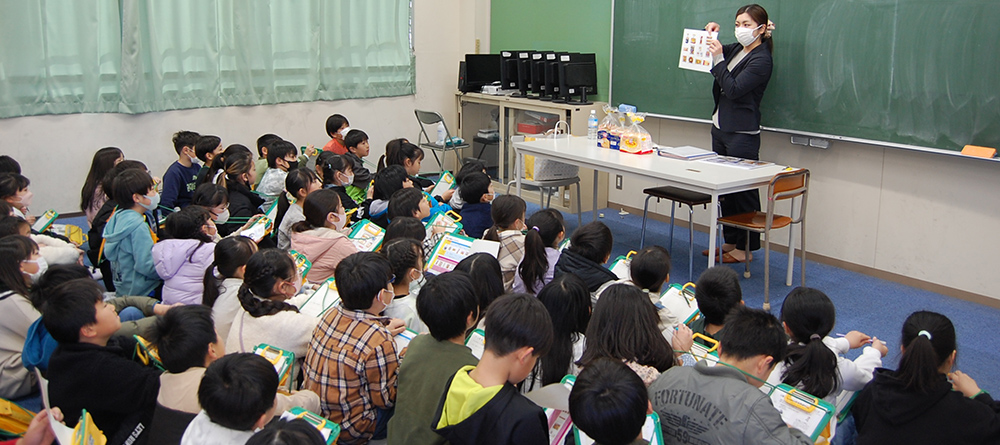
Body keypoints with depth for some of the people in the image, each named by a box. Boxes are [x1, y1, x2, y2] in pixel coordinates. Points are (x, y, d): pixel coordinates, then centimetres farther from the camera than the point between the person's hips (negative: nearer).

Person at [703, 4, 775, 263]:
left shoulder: (761, 60, -13)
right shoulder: (736, 49, 11)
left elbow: (733, 90, -20)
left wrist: (719, 59, -23)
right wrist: (710, 34, 7)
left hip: (742, 135, -9)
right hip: (721, 128, 9)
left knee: (743, 193, -2)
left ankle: (745, 249, 6)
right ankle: (730, 241, 23)